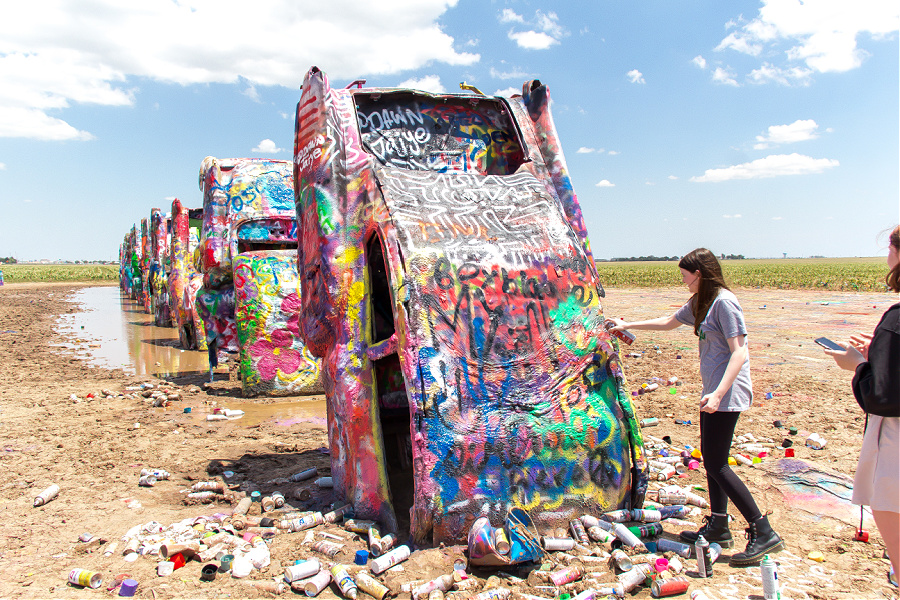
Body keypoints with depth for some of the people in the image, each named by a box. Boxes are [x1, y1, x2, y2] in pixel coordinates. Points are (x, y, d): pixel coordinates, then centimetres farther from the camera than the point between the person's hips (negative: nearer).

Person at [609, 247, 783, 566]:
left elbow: (739, 352, -21)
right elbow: (668, 322, 30)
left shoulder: (724, 302, -15)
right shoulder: (700, 302, 14)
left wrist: (718, 393, -29)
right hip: (713, 390, 10)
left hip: (728, 393, -10)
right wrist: (628, 325, 33)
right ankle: (718, 526, 24)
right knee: (711, 458, 14)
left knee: (716, 464, -9)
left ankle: (764, 533, -3)